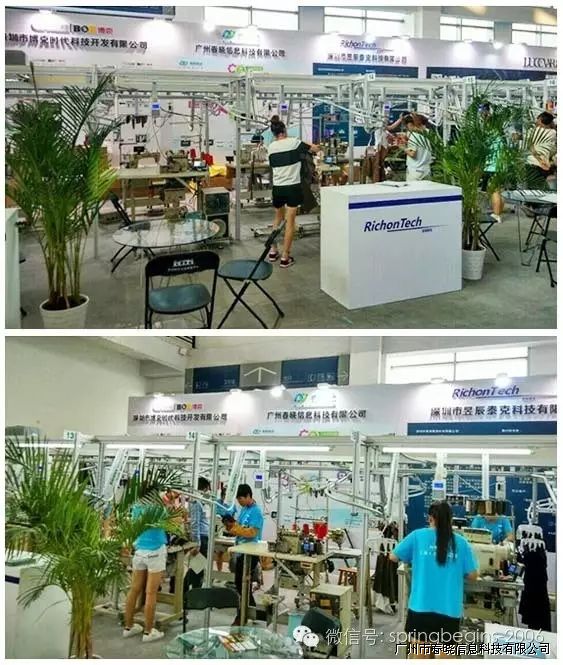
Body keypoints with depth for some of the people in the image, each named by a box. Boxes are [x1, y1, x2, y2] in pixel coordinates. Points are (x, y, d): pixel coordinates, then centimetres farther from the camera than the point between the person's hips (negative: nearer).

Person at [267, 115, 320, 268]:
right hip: (292, 187, -4)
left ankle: (273, 252, 24)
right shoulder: (294, 143, -7)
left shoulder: (271, 147, 4)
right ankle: (285, 258, 2)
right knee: (290, 222, 1)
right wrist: (305, 145, 23)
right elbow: (316, 149, 3)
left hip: (277, 188, 4)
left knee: (278, 218, 23)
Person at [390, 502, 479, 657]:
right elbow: (473, 575, 5)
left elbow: (393, 557, 7)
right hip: (449, 609, 1)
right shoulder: (461, 542, 1)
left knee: (420, 653, 12)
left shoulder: (418, 536, -2)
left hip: (421, 606, 0)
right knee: (445, 654, 11)